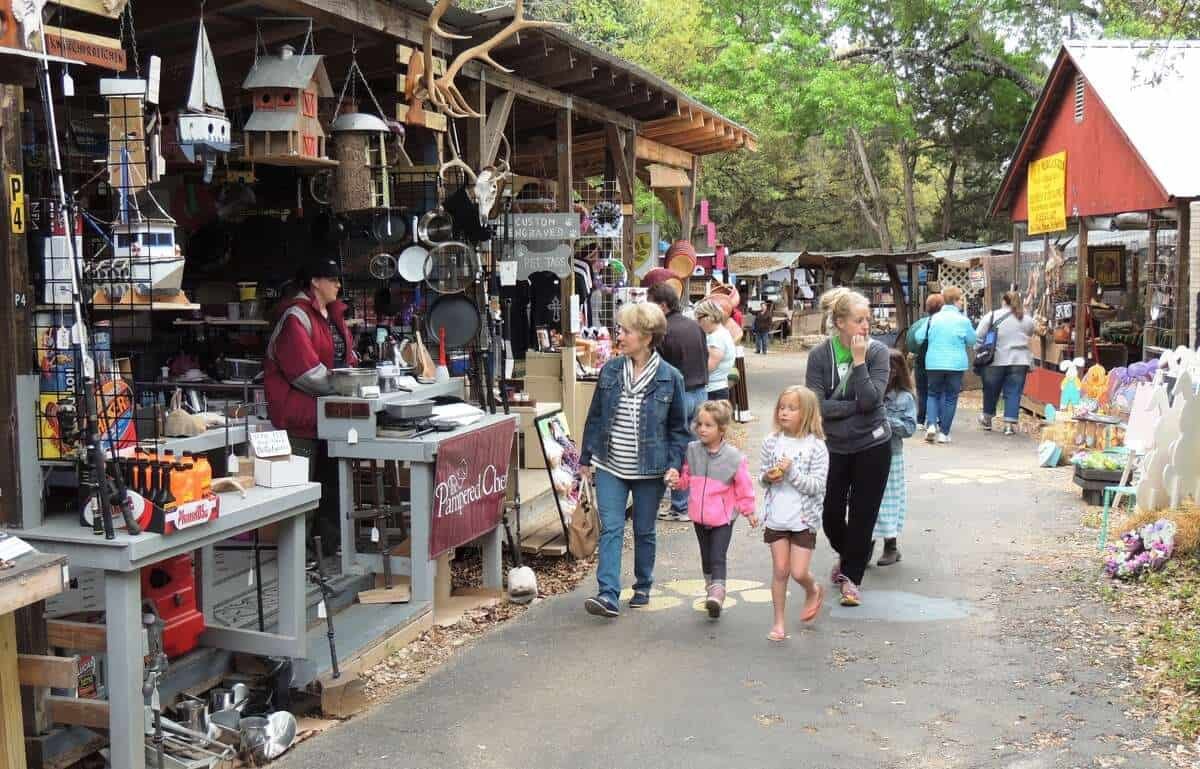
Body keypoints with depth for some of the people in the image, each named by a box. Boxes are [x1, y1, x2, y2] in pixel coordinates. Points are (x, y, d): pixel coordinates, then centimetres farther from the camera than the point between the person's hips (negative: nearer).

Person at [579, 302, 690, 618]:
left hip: (650, 469, -1)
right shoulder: (610, 371, 0)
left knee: (644, 531, 12)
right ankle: (608, 595, -9)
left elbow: (678, 427, 1)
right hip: (610, 465, 2)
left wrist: (674, 464, -9)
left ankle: (643, 587, 31)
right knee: (610, 529, -7)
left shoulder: (669, 378, -6)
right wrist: (586, 458, 9)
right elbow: (595, 417, 8)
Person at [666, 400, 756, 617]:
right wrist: (676, 479, -14)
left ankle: (717, 594, -10)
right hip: (699, 516, 5)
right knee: (706, 557, 18)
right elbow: (686, 479, 7)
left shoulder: (734, 457, -13)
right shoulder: (692, 451, -3)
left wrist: (749, 511, 1)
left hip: (722, 518, -5)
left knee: (718, 558, -10)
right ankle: (710, 588, 32)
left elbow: (744, 488, -4)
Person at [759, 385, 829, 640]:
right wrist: (768, 477, -12)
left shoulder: (816, 447, -11)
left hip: (803, 518, -3)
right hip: (776, 517, 3)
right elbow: (761, 475, 10)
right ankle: (779, 622, 18)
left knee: (799, 572, -2)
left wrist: (792, 471, -25)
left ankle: (813, 591, 34)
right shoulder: (772, 442, 0)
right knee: (780, 571, 7)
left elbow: (817, 486, -15)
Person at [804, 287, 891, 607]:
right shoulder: (820, 355, -8)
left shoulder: (877, 351, -10)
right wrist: (855, 405, -16)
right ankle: (847, 556, 41)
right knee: (830, 514, 9)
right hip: (834, 446, 1)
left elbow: (871, 399, -21)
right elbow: (816, 405, -15)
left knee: (862, 515, 4)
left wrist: (859, 360, -24)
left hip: (872, 445, -1)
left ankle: (852, 576, 20)